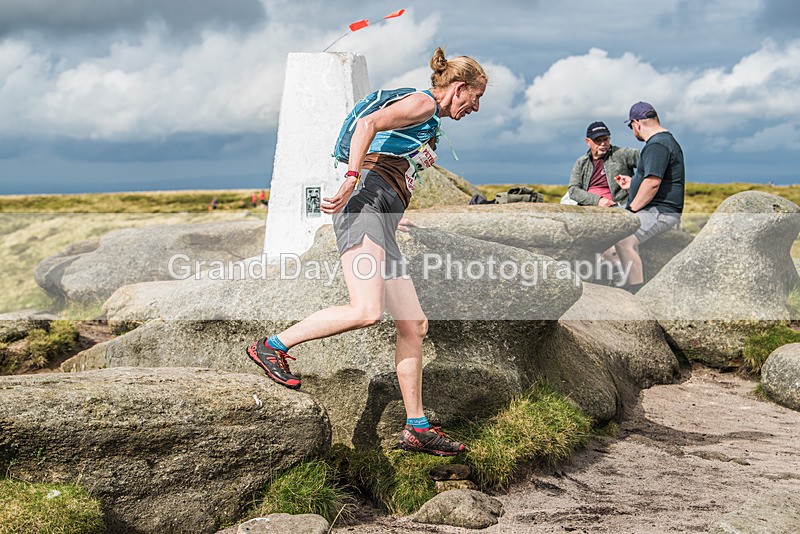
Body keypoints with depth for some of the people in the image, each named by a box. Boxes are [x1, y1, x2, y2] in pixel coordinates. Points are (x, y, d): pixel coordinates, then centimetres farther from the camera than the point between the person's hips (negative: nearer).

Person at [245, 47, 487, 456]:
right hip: (367, 206, -10)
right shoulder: (422, 103, 2)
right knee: (366, 311, -25)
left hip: (380, 225, 10)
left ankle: (416, 428, 6)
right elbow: (369, 123, -15)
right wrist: (352, 179, -26)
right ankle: (272, 346, -12)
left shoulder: (428, 121, 31)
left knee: (413, 325, 4)